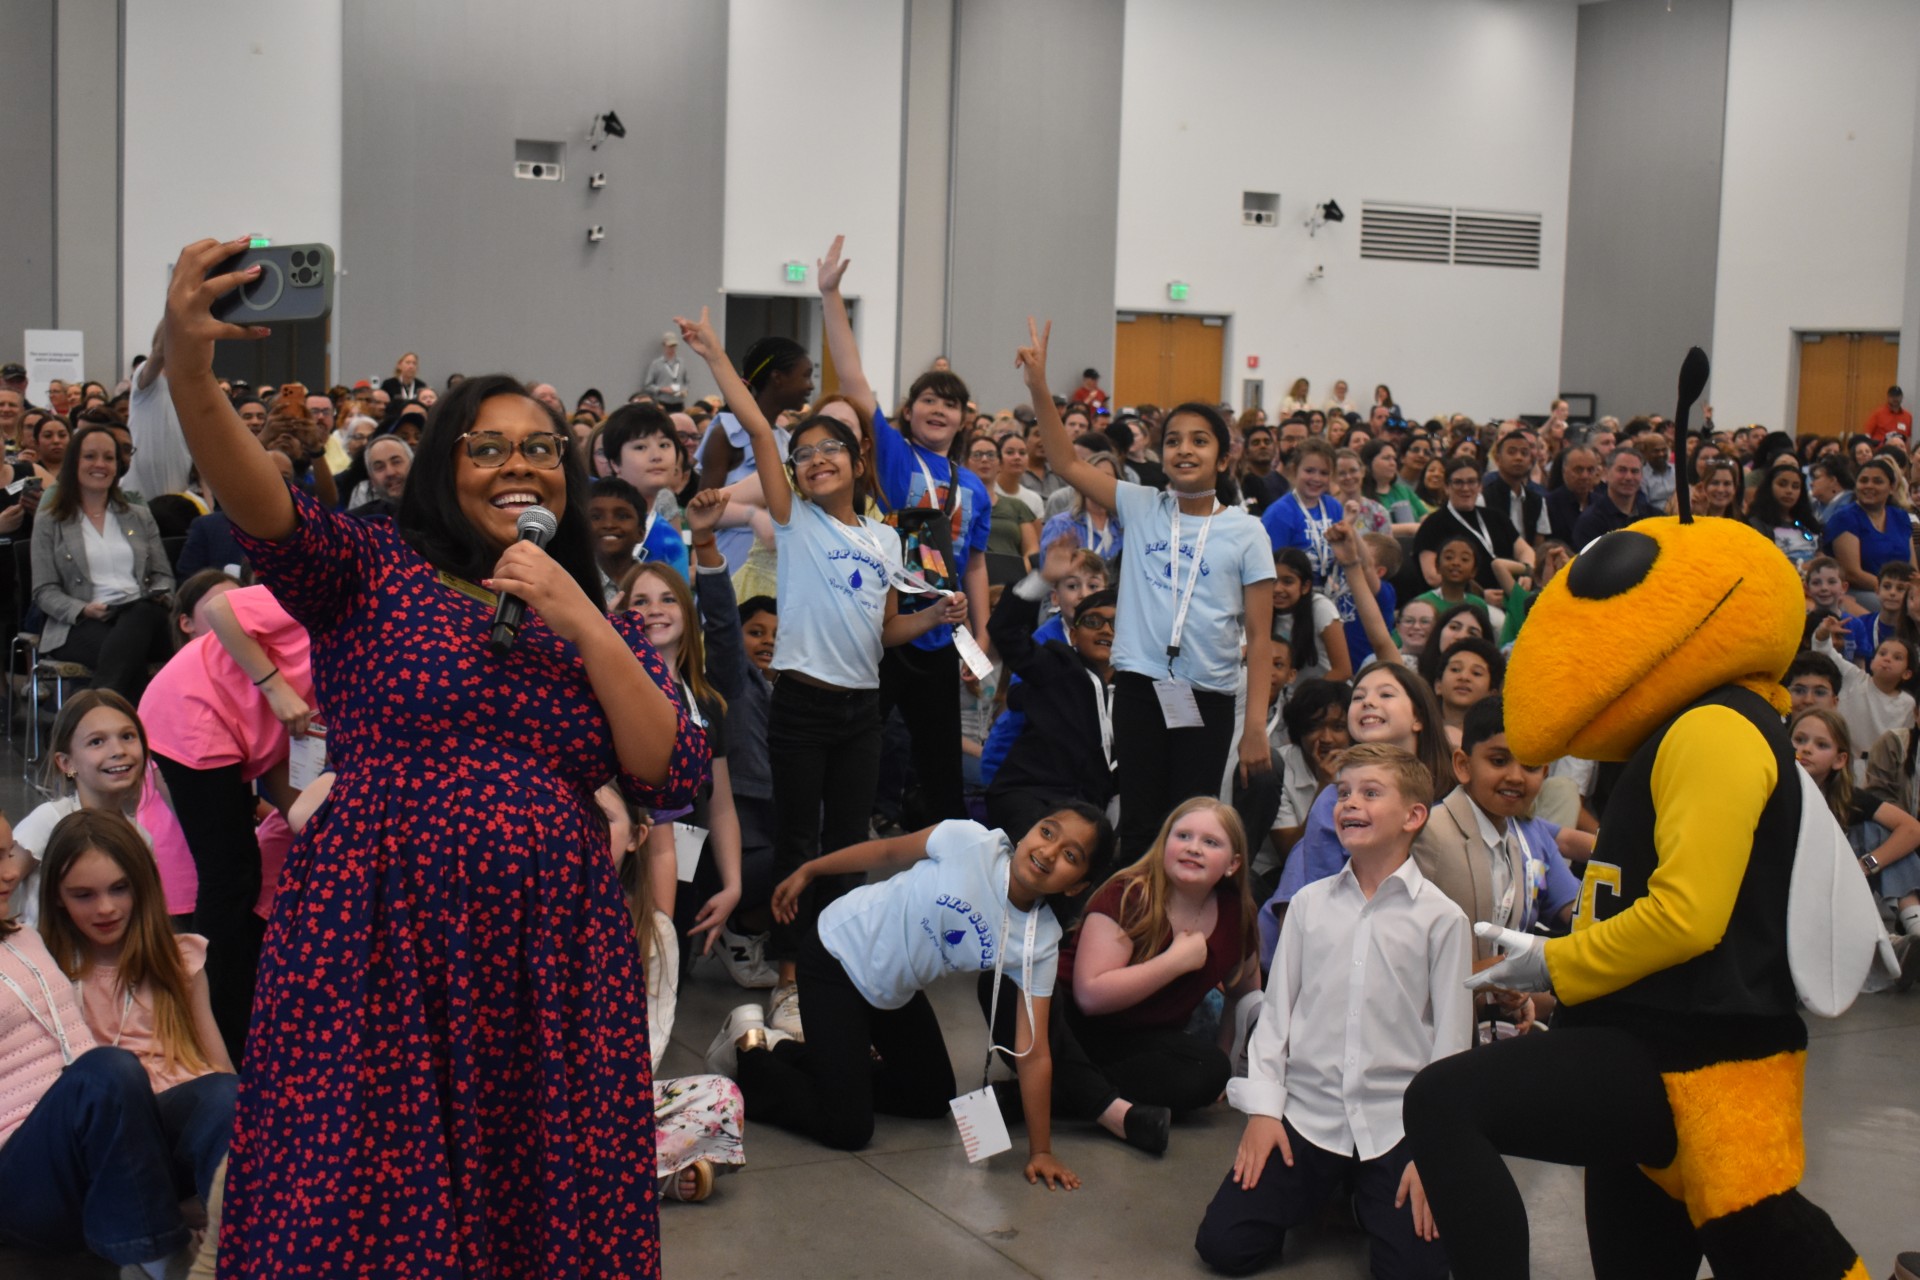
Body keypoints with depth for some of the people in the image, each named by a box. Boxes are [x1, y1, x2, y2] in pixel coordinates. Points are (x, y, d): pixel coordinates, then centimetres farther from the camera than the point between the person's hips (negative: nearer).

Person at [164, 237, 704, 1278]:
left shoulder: (605, 629, 15)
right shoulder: (373, 571, 7)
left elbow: (674, 778, 3)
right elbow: (263, 507, -13)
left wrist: (584, 626, -7)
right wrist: (188, 368, -32)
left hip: (553, 963, 3)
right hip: (376, 951, -3)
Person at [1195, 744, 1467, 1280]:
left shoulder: (1442, 918, -3)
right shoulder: (1309, 903, 6)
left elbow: (1451, 1039, -2)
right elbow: (1276, 1009, 7)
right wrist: (1263, 1108, -1)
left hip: (1397, 1123, -2)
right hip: (1306, 1114, 2)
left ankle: (1369, 1198, 16)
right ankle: (1322, 1186, 20)